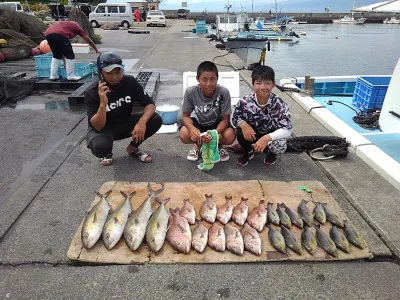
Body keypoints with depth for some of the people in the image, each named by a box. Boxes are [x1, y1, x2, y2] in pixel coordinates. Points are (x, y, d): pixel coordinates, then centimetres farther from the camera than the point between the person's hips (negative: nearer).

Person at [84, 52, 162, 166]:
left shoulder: (130, 82, -16)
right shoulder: (92, 93, -23)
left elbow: (150, 104, -16)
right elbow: (97, 127, -28)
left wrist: (142, 122, -36)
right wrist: (103, 103, -44)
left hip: (125, 124, 3)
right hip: (103, 128, -3)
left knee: (156, 120, -20)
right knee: (99, 147, -37)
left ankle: (132, 148, 5)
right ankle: (106, 153, 4)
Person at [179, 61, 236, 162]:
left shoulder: (223, 92, -27)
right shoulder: (190, 92, -24)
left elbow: (225, 119, -21)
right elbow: (185, 115, -13)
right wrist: (192, 128, -36)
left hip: (217, 124, 0)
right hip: (198, 122, 1)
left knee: (230, 136, -30)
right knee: (183, 135, -29)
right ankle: (198, 144, 7)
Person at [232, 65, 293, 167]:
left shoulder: (279, 104, -24)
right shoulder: (245, 102, -20)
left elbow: (287, 130, -26)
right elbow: (235, 118, -7)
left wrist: (266, 138, -41)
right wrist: (243, 124, -32)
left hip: (271, 135, -1)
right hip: (252, 133, 1)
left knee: (280, 146, -32)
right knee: (240, 132, -30)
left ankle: (271, 153, 10)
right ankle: (248, 152, 6)